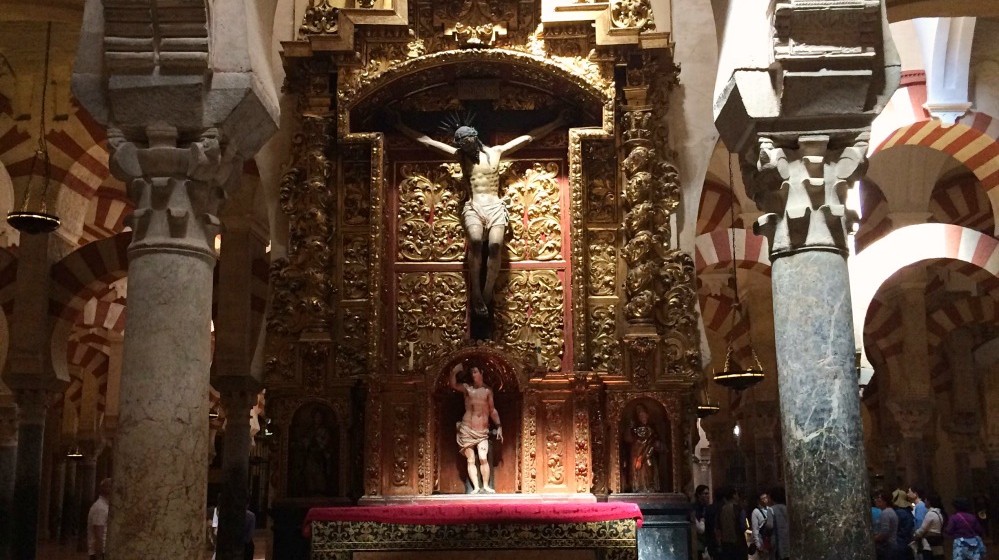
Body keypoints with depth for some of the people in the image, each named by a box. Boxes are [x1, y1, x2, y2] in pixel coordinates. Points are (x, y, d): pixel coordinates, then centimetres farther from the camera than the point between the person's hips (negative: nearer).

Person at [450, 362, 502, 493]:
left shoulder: (487, 390, 8)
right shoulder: (467, 388, 6)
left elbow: (492, 410, 11)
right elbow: (453, 385, -11)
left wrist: (499, 426, 7)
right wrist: (454, 372, -21)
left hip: (482, 431, 0)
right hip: (467, 430, 0)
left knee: (483, 458, -11)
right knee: (471, 460, -2)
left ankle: (486, 486, 0)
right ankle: (476, 487, 2)